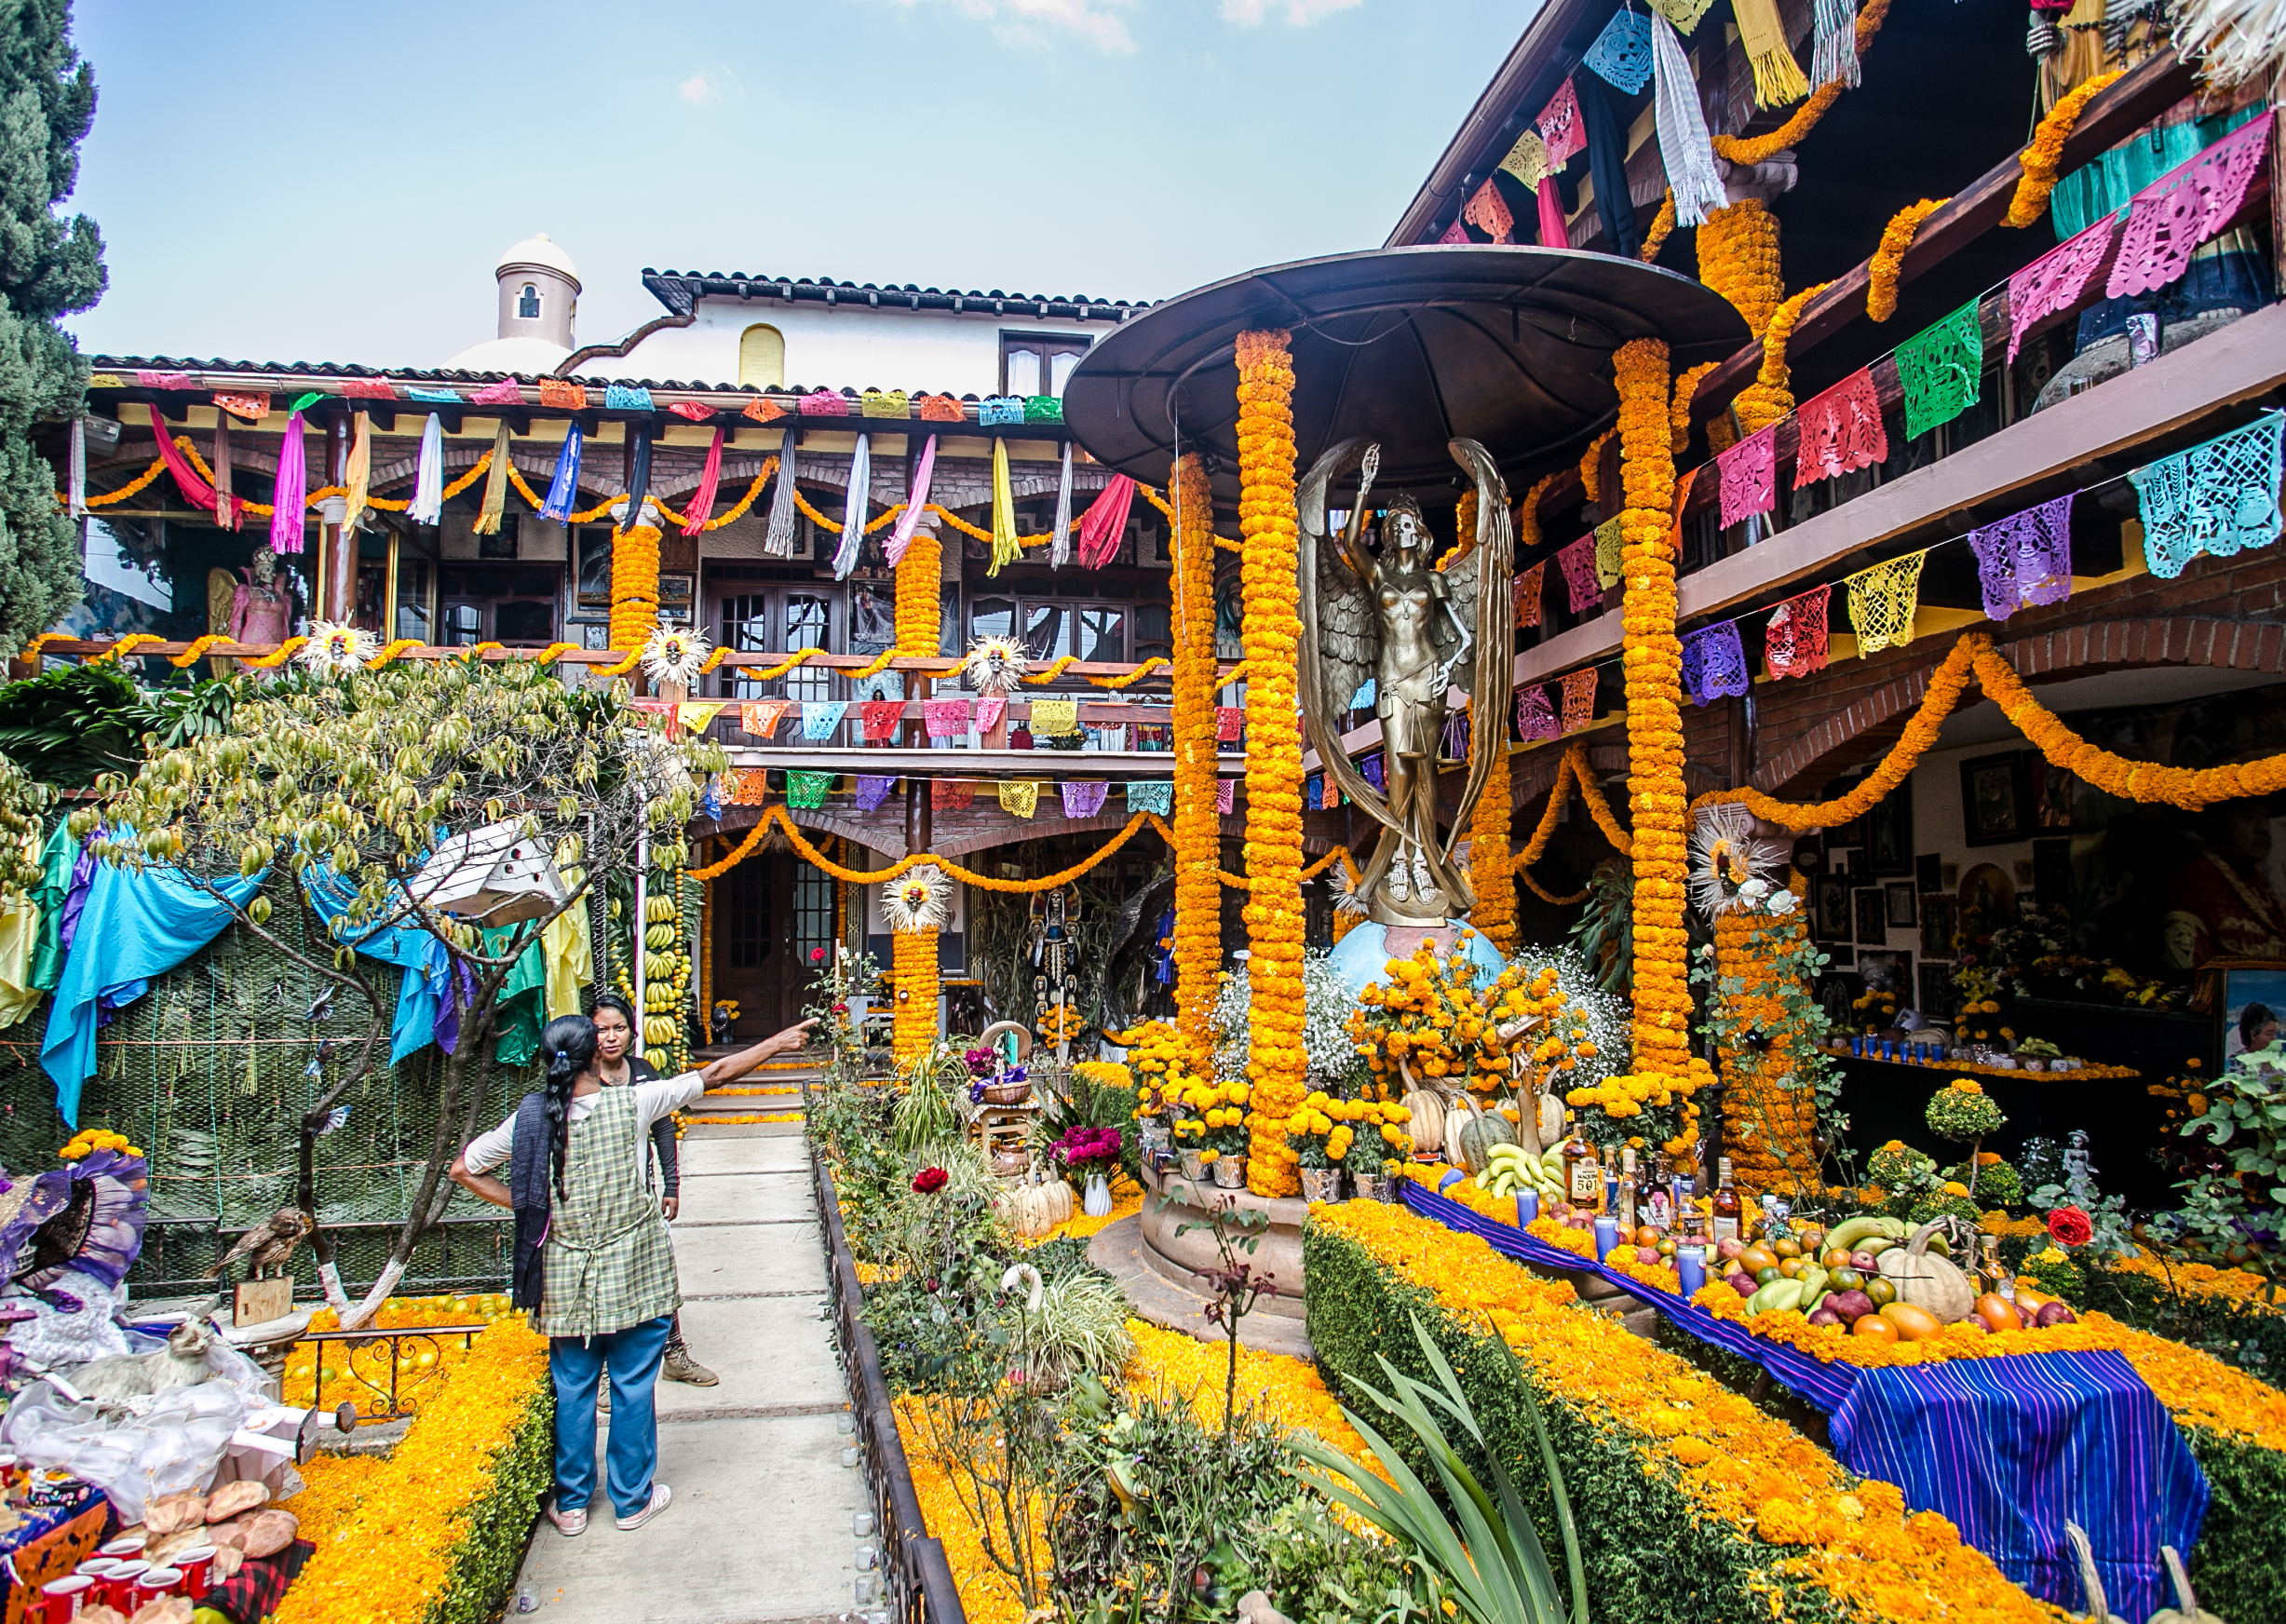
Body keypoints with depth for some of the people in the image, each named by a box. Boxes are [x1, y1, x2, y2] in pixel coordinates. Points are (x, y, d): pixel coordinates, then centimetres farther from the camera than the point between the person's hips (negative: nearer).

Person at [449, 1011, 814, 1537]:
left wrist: (524, 1206, 3)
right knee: (633, 1387, 12)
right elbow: (712, 1074, -9)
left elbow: (464, 1168, 2)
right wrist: (777, 1043, 0)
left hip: (566, 1280, 3)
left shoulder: (532, 1116, -8)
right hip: (634, 1275, -2)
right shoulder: (630, 1104, -15)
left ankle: (570, 1504, 29)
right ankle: (632, 1499, 25)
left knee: (572, 1389, 16)